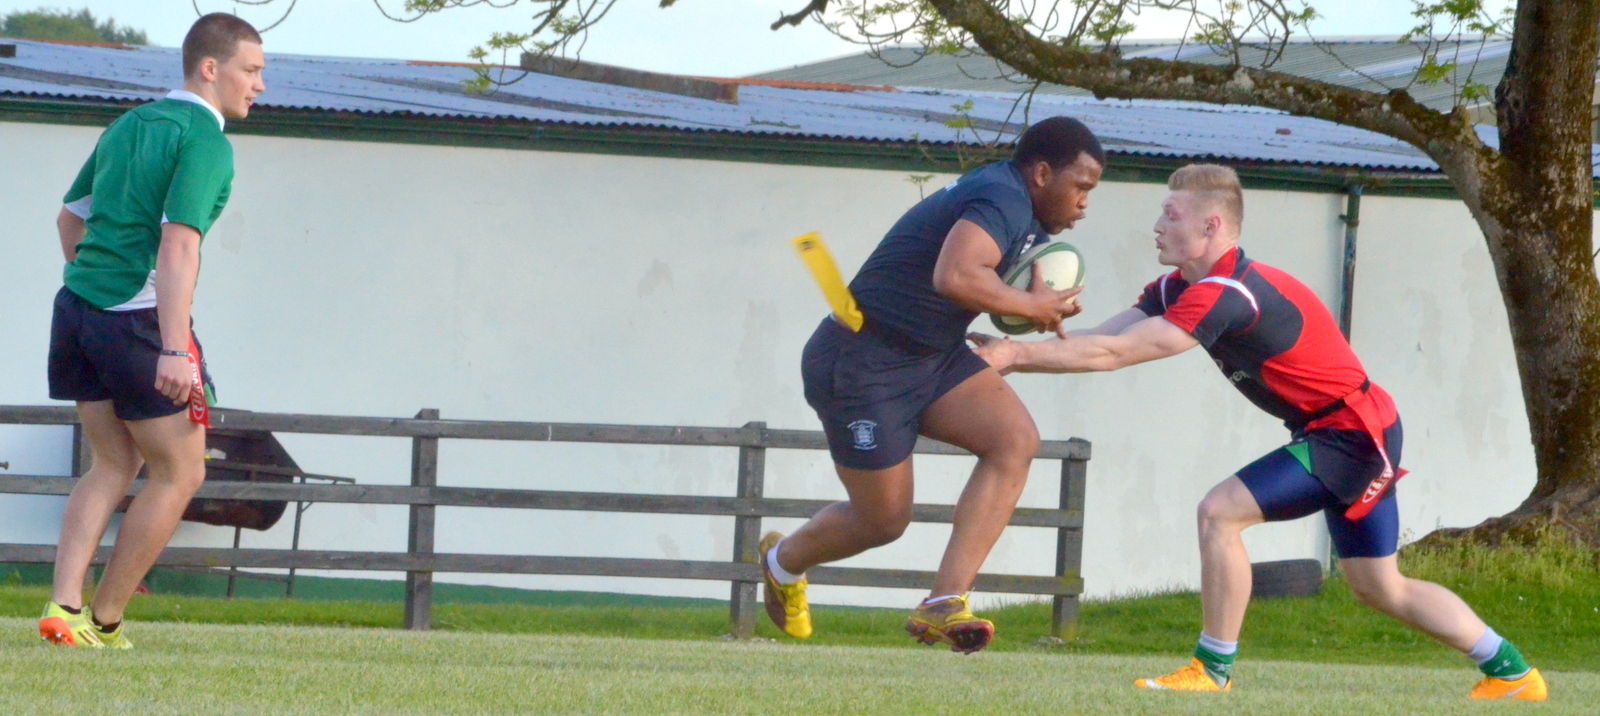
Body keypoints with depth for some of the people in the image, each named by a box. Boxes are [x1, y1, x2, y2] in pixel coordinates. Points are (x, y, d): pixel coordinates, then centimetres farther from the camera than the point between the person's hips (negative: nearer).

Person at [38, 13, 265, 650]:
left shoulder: (129, 126, 16)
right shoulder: (205, 141, -11)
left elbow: (71, 218, 25)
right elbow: (178, 243, -23)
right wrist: (173, 351, -29)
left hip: (78, 306, 8)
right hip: (138, 321, -8)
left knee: (114, 465, 18)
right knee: (179, 474, 6)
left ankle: (64, 606, 4)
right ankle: (104, 621, 8)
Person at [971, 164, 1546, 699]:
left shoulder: (1225, 295, -25)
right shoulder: (1179, 288, 5)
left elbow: (1114, 354, -30)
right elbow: (1103, 339, -1)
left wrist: (1018, 354, -26)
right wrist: (1010, 355, -13)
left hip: (1351, 434, -10)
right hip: (1366, 434, 10)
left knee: (1220, 512, -17)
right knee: (1380, 588, 15)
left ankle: (1214, 670, -7)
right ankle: (1512, 674, 23)